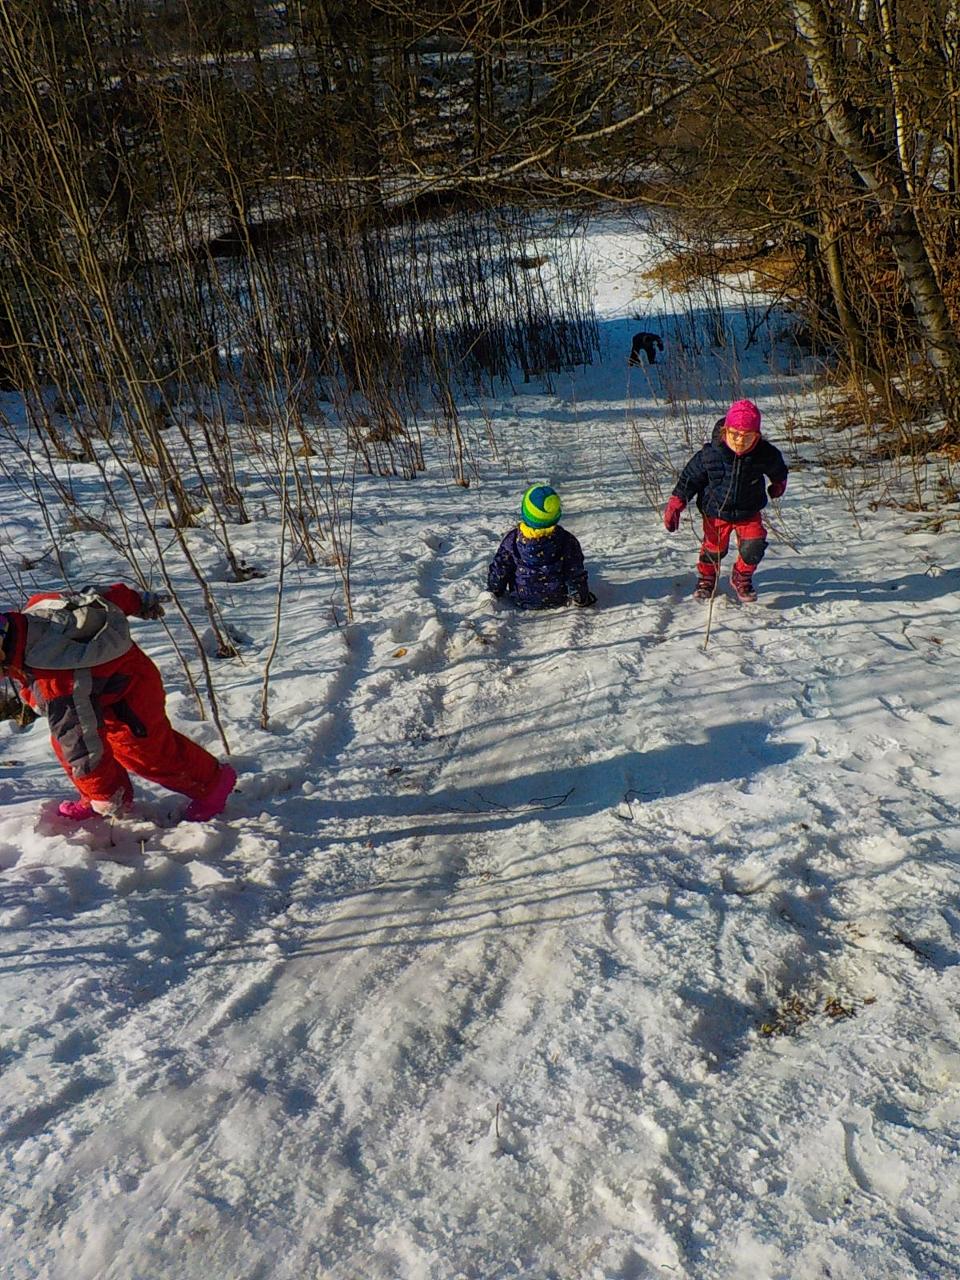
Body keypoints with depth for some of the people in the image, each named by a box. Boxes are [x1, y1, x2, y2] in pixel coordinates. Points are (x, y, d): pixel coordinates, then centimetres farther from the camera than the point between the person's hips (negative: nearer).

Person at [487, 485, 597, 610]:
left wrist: (494, 593, 12)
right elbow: (576, 575, -12)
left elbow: (498, 570, -6)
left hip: (523, 601, 1)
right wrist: (582, 599, 5)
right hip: (558, 600, 0)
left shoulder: (512, 539, -18)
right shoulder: (566, 540, -20)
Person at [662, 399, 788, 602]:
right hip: (716, 512, -1)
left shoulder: (765, 454, -17)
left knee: (753, 547, -7)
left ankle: (742, 578, 23)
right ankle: (706, 578, 41)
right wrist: (675, 504, -12)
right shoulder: (710, 454, -24)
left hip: (749, 512, 1)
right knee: (714, 548, 10)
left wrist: (778, 484, 28)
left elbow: (778, 470, 8)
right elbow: (690, 477, -11)